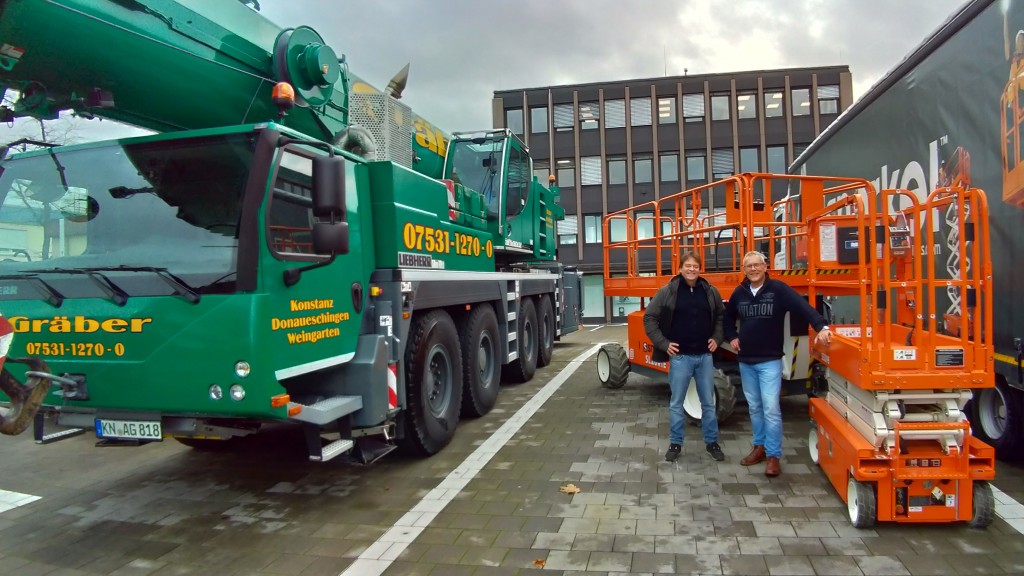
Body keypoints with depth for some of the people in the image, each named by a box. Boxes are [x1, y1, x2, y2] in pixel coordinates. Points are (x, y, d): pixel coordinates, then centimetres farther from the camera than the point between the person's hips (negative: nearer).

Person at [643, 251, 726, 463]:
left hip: (705, 356, 3)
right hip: (680, 357, -2)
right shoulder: (668, 291, -6)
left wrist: (717, 338, 6)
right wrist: (663, 344, -7)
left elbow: (721, 315, 18)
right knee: (676, 403, 6)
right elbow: (649, 318, -3)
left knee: (708, 402, 12)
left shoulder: (710, 291, 3)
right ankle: (675, 443, 20)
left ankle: (712, 442, 26)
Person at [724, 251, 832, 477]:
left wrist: (821, 327, -37)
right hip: (746, 361, 5)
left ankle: (773, 455, 3)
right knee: (754, 407, 15)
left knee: (771, 408, -7)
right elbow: (728, 316, 23)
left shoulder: (778, 289, -10)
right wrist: (731, 337, 11)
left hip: (770, 361, -5)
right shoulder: (739, 293, 5)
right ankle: (760, 446, 29)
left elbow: (802, 307, -23)